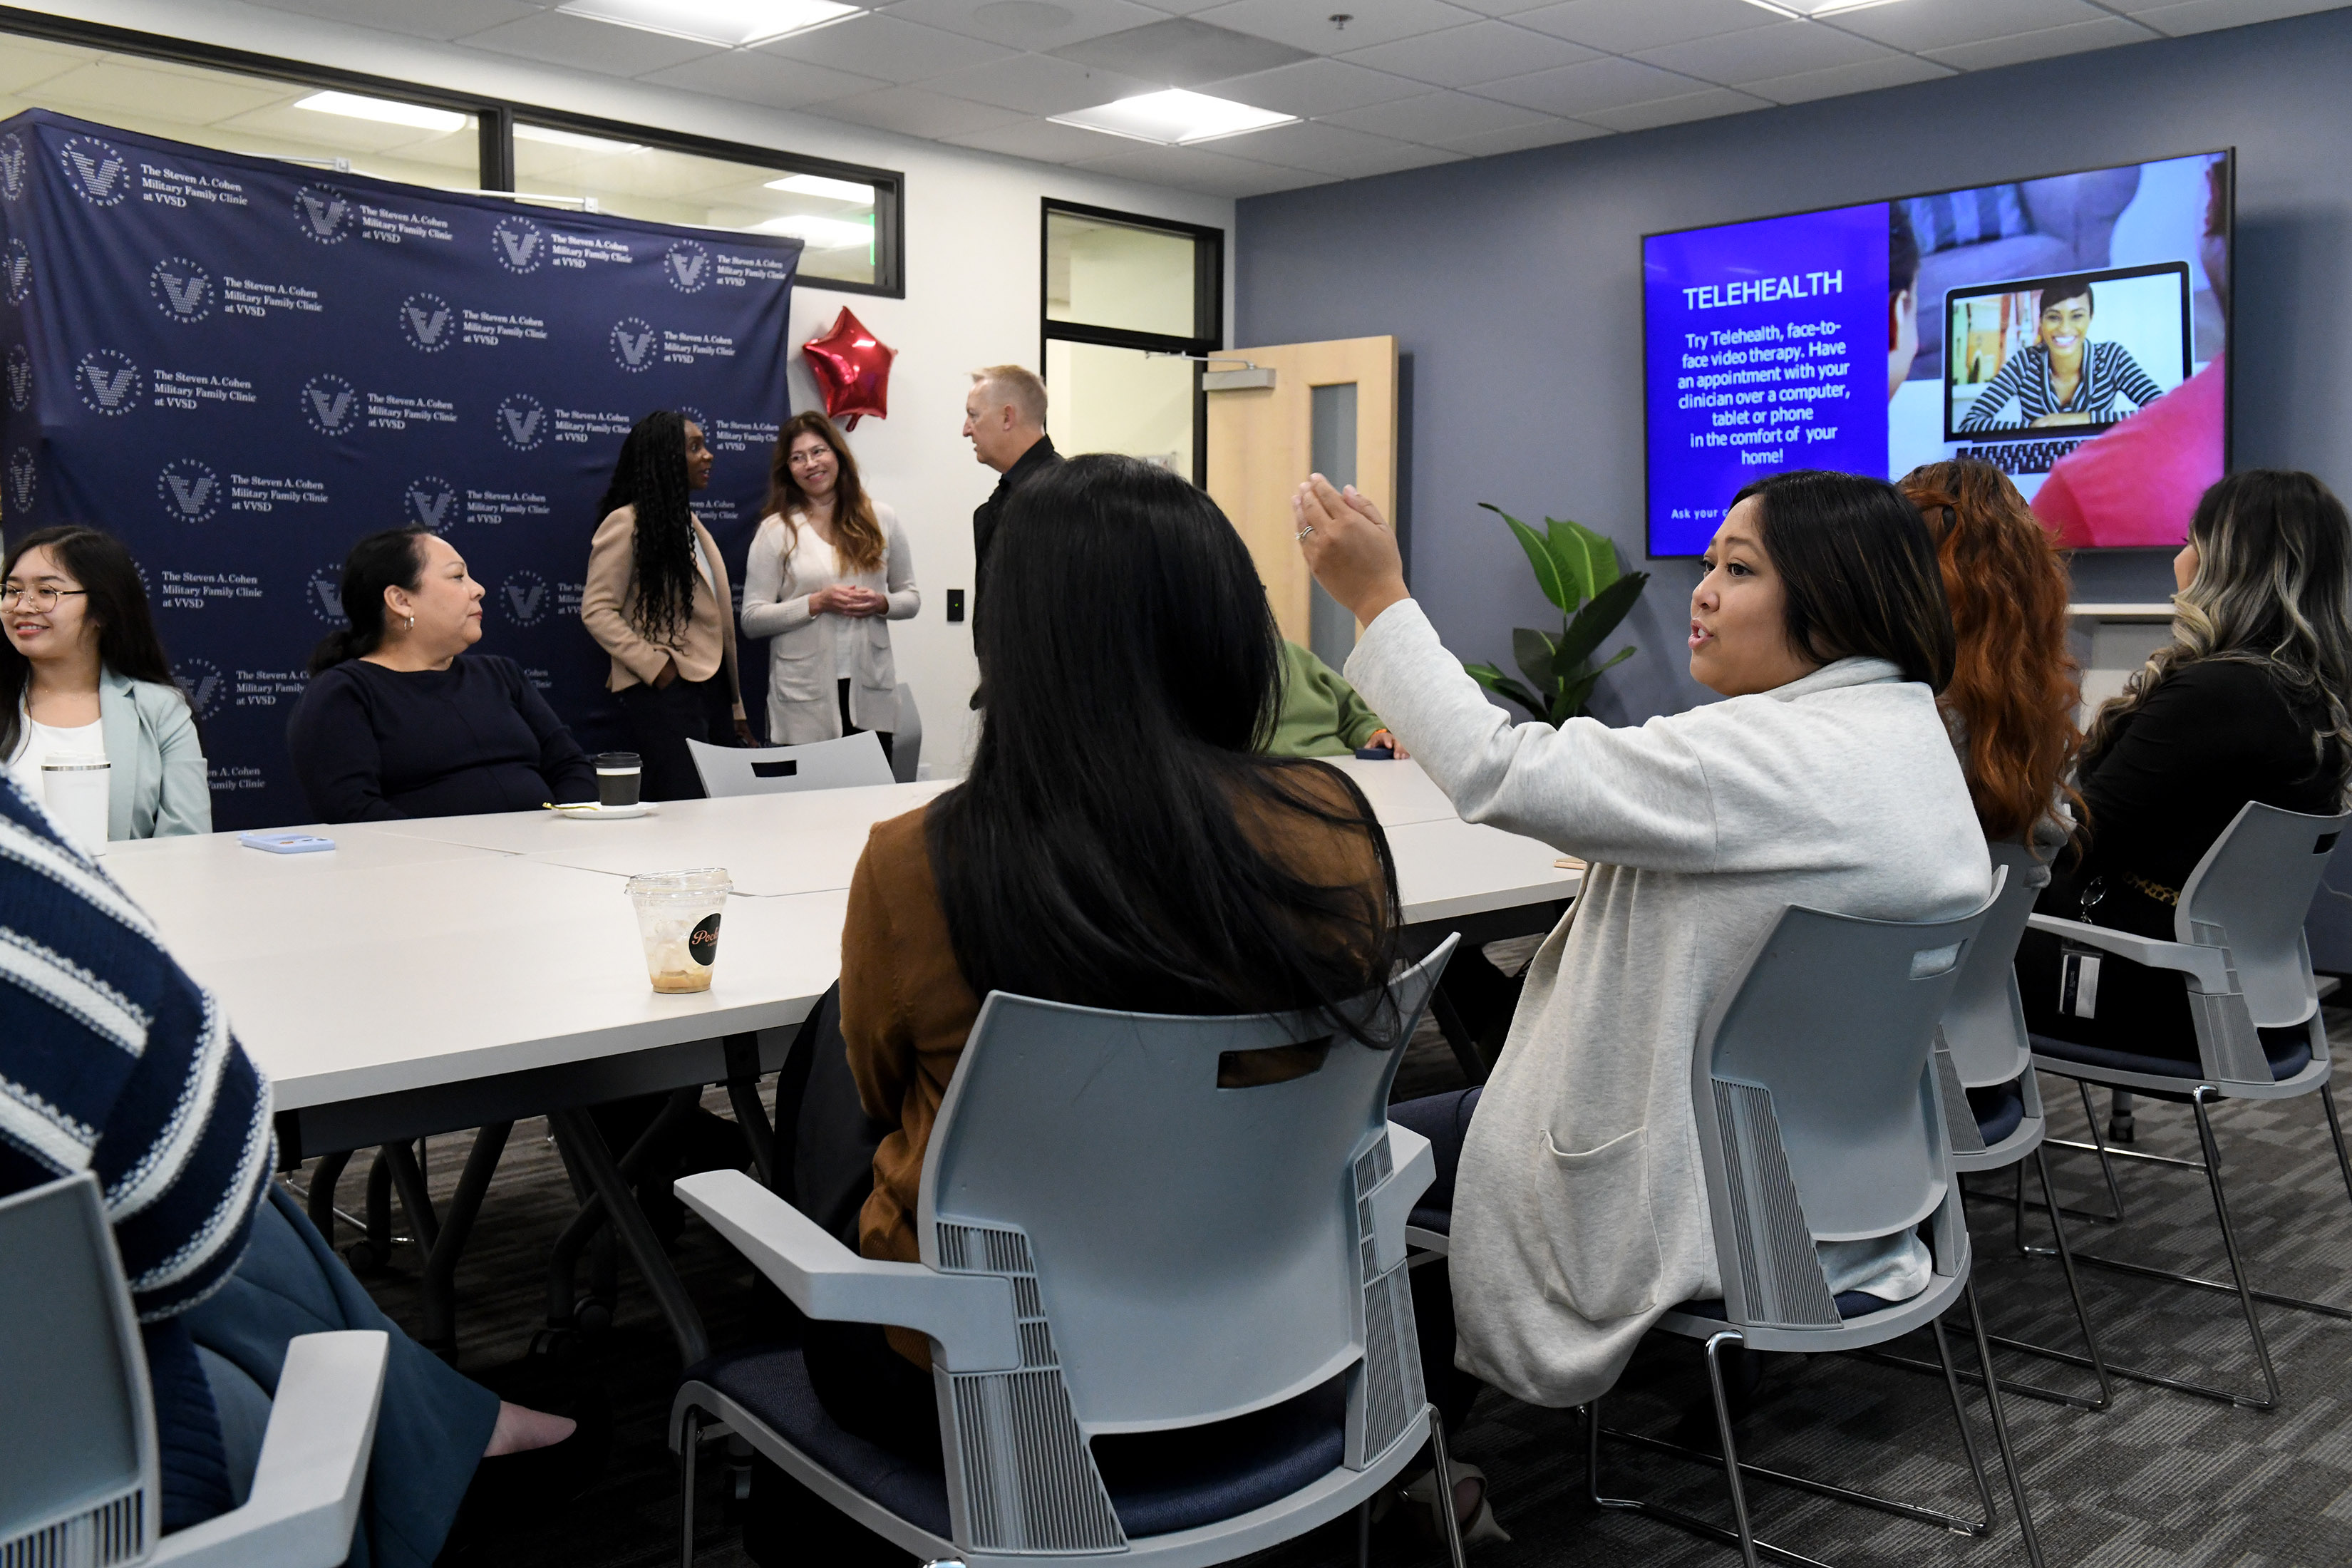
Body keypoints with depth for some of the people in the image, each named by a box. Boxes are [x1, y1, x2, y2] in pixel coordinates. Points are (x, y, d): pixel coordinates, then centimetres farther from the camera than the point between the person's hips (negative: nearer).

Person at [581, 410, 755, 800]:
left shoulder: (690, 522, 19)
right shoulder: (626, 523, -5)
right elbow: (597, 611, -11)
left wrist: (736, 708, 17)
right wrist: (656, 666, -18)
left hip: (711, 686, 8)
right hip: (666, 692, -8)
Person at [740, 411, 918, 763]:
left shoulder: (880, 519, 8)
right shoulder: (775, 531, 2)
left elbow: (911, 598, 14)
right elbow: (751, 620, -2)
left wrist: (881, 603, -7)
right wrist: (817, 603, -13)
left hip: (871, 694, 2)